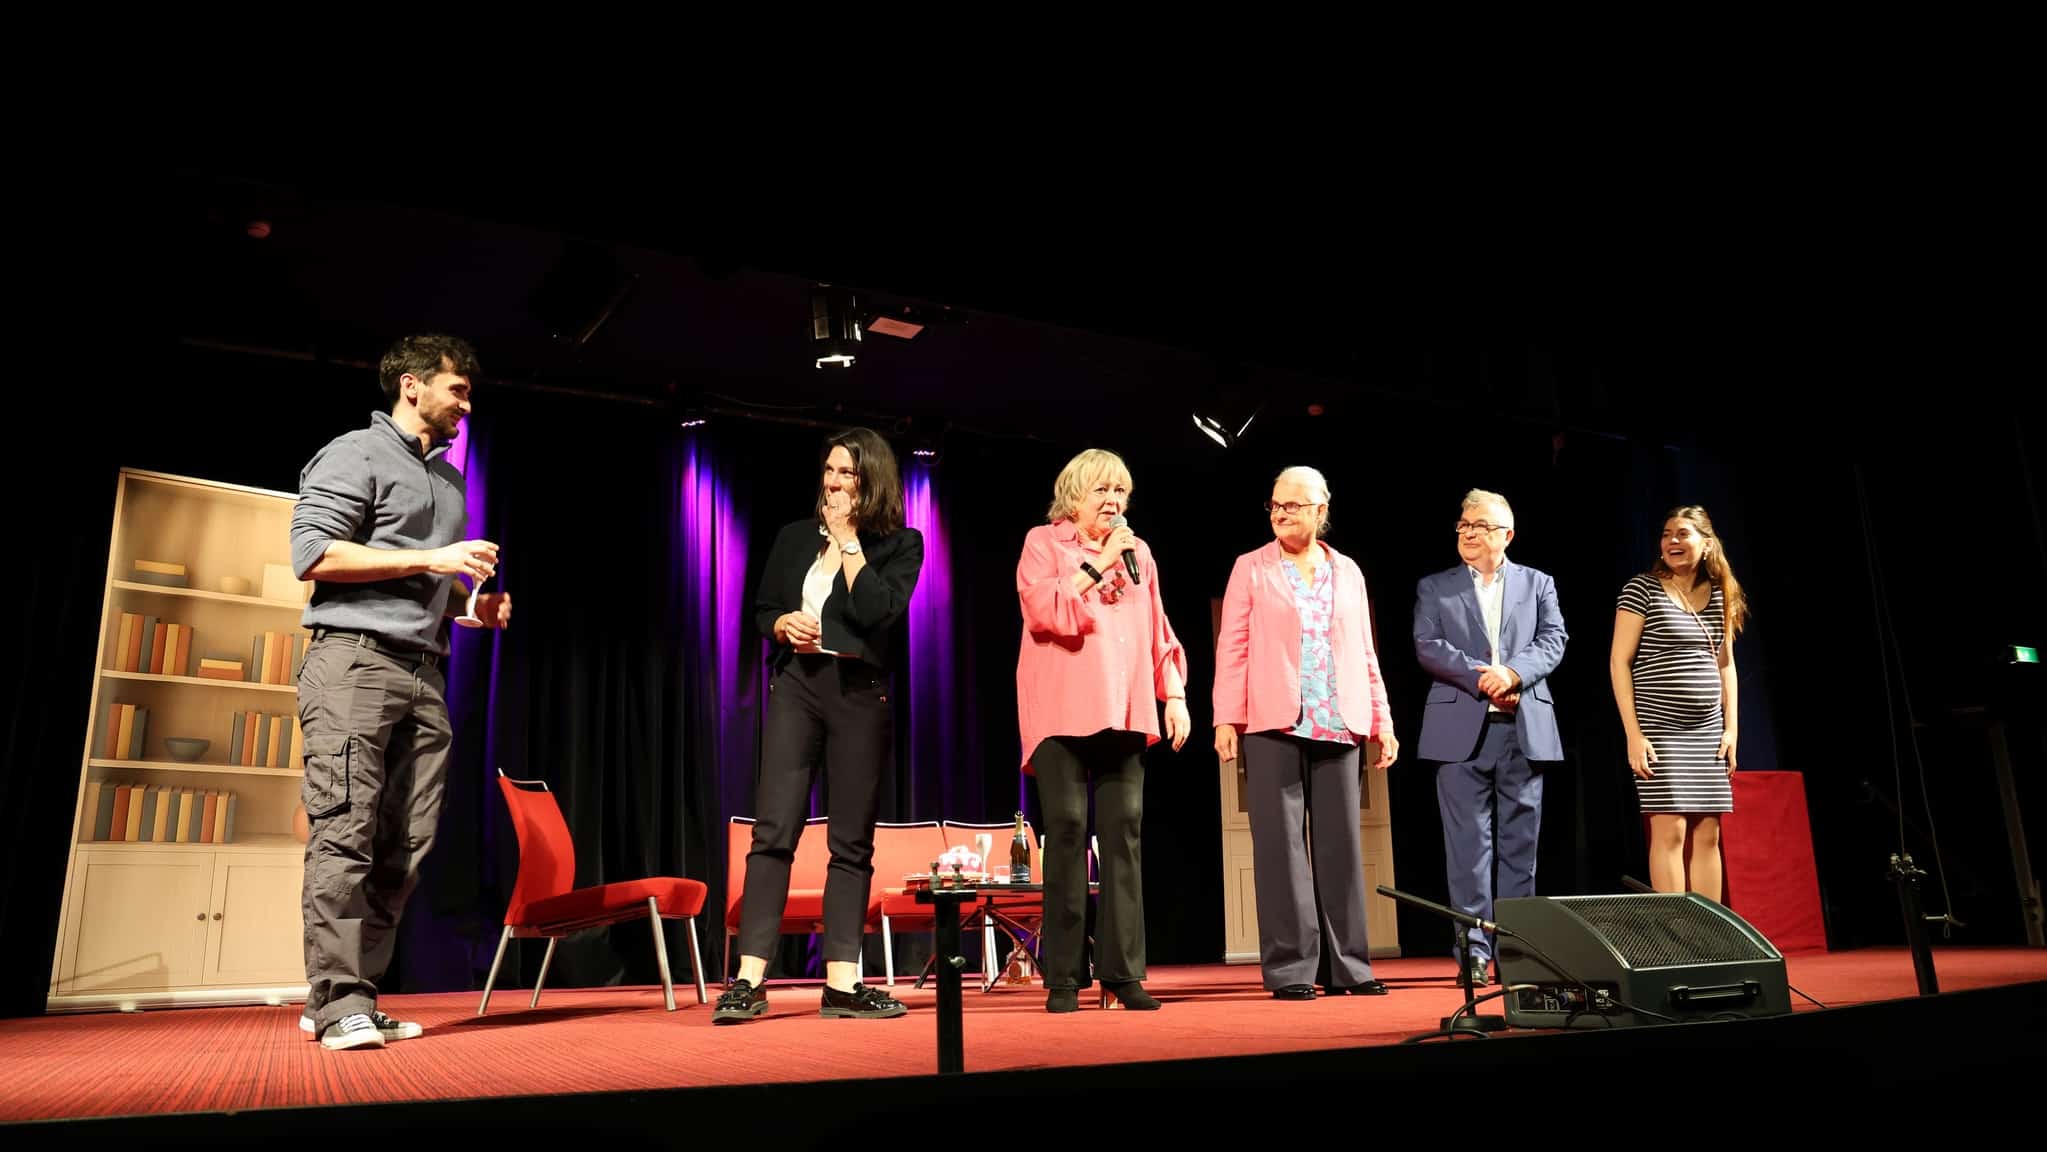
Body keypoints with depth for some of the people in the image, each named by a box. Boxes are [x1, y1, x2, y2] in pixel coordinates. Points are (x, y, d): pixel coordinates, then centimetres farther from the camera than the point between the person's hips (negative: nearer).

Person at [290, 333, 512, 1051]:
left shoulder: (449, 479, 25)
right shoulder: (356, 454, 2)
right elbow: (311, 554, -9)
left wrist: (475, 604, 13)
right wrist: (429, 560, -11)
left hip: (424, 672, 7)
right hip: (354, 659, -7)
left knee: (406, 843, 1)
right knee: (345, 832, -11)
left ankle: (343, 999, 7)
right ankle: (341, 1005, -10)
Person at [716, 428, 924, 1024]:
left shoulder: (901, 544, 4)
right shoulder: (794, 536, 14)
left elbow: (879, 610, -13)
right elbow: (760, 609, 17)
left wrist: (848, 540, -6)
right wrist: (784, 623, -5)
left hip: (859, 692, -1)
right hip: (796, 684, 1)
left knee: (851, 840, 2)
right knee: (773, 829, -8)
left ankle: (842, 984, 8)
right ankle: (749, 981, -7)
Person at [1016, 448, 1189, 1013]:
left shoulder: (1138, 552, 19)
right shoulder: (1043, 543, 7)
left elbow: (1159, 631, 20)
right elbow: (1046, 610, -10)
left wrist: (1174, 695, 11)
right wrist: (1099, 563, -7)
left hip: (1124, 713, 4)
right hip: (1064, 712, -4)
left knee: (1124, 832, -1)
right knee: (1067, 831, -7)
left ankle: (1123, 973, 4)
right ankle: (1063, 978, -1)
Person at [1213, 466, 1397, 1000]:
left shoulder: (1347, 571, 14)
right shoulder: (1252, 568, 6)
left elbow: (1366, 653, 15)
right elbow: (1232, 647, 0)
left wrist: (1382, 721, 10)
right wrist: (1226, 718, -9)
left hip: (1339, 727, 3)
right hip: (1273, 726, -3)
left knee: (1342, 844, 6)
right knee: (1281, 844, -2)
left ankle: (1348, 966, 13)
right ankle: (1289, 969, 4)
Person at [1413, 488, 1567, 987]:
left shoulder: (1538, 584, 15)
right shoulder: (1434, 588, 11)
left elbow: (1553, 641, 2)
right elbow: (1428, 647, -2)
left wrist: (1513, 672, -16)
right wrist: (1482, 677, -14)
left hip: (1525, 728, 2)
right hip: (1461, 728, -1)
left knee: (1519, 843, 5)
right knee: (1469, 842, -3)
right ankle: (1474, 950, 1)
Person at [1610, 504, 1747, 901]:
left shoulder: (1720, 595, 10)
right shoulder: (1643, 589, -5)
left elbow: (1725, 665, 18)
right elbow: (1619, 662, -7)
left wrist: (1730, 728, 9)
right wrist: (1633, 734, -12)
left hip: (1708, 733, 5)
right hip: (1659, 731, -5)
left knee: (1708, 835, 5)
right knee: (1669, 831, -7)